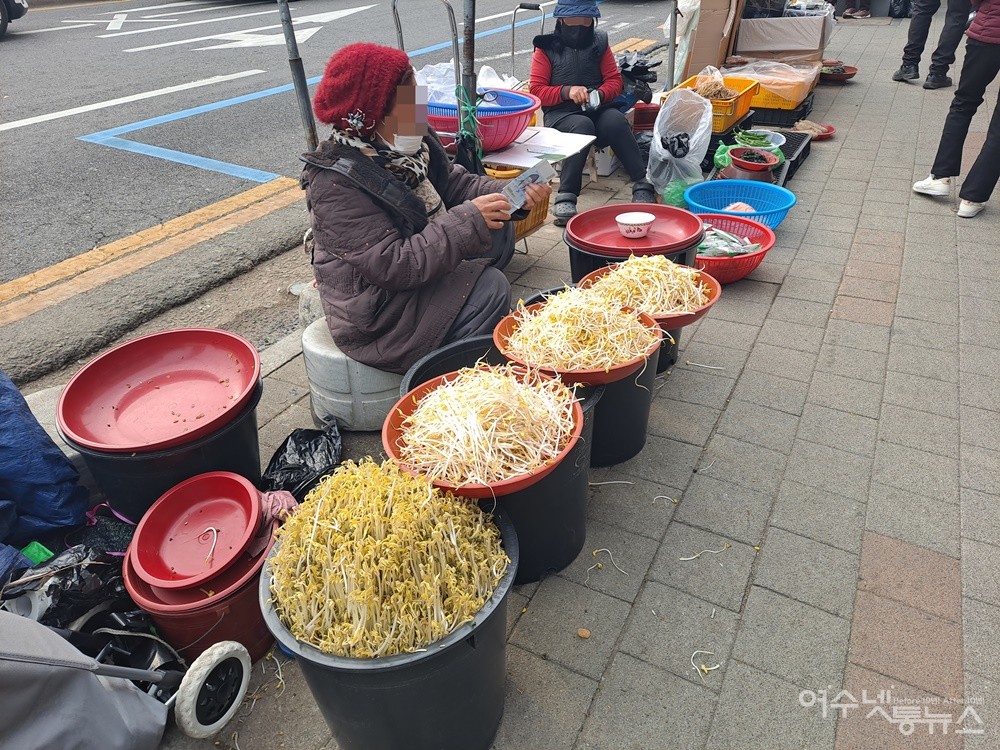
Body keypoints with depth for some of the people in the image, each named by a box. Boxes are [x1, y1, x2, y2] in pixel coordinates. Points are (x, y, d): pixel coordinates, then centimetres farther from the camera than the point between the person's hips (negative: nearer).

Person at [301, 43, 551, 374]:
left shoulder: (408, 143, -4)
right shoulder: (336, 182, -27)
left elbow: (454, 183, 7)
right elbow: (393, 266, -31)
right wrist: (468, 221, -31)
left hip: (419, 268, 9)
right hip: (373, 315, -9)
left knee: (499, 229, 5)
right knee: (490, 289, -20)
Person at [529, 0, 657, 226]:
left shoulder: (599, 42, 11)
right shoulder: (546, 48, 3)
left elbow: (615, 80, 11)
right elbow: (536, 90, 0)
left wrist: (600, 94, -12)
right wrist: (567, 91, -17)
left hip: (597, 109, 3)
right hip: (560, 113, -2)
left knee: (616, 121, -31)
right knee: (583, 126, -36)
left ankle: (642, 185, -31)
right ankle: (565, 197, -38)